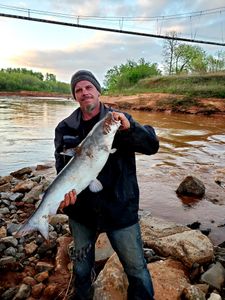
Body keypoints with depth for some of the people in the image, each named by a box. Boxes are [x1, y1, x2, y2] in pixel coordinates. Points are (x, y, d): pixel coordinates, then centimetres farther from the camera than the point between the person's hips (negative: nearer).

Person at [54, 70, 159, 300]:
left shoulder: (119, 119, -5)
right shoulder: (65, 128, 0)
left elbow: (152, 146, -14)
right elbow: (62, 166, -6)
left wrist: (129, 128, -32)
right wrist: (66, 190, -25)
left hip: (120, 209, -2)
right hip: (81, 210, 3)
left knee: (136, 268, 10)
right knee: (81, 266, 25)